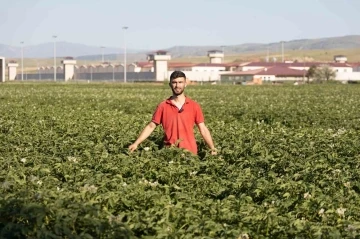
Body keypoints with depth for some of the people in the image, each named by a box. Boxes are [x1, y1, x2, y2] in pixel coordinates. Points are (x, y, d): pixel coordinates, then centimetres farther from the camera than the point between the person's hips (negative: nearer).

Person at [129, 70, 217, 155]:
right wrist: (136, 143, -3)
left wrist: (212, 148, -6)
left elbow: (203, 129, 3)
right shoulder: (163, 106, 1)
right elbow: (151, 126, 4)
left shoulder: (194, 106, 2)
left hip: (190, 152, 0)